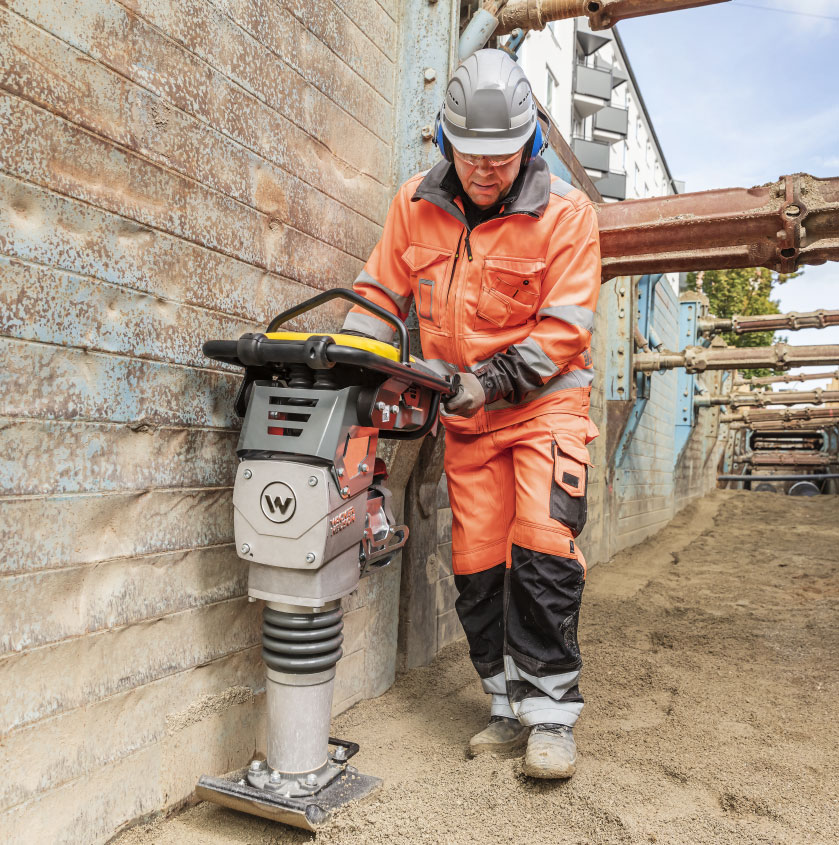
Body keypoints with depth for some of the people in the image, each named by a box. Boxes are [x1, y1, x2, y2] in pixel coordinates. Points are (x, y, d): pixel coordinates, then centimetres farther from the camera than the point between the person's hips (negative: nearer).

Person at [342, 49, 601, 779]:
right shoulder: (416, 205, 0)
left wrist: (493, 380, -26)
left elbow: (564, 329, -15)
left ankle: (551, 713, 1)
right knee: (477, 566, 4)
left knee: (542, 549, -16)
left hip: (545, 399, -3)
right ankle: (510, 708, 20)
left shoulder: (565, 214, -11)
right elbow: (380, 290, 6)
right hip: (467, 413, 4)